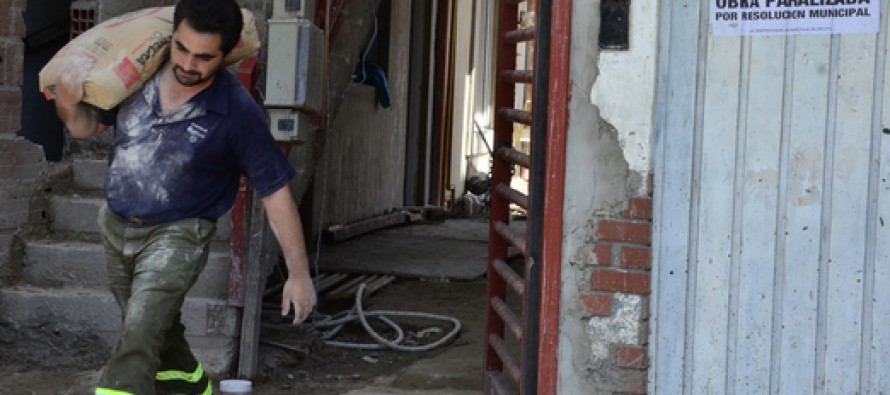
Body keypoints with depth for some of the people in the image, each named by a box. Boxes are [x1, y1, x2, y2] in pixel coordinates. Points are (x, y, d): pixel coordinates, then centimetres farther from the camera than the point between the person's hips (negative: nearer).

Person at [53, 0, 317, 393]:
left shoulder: (237, 112, -22)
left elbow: (275, 192, -15)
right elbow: (87, 126, 6)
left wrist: (299, 274, -12)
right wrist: (68, 103, -19)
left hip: (177, 234, -5)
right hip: (116, 225, 5)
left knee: (139, 334, -24)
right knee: (160, 336, 21)